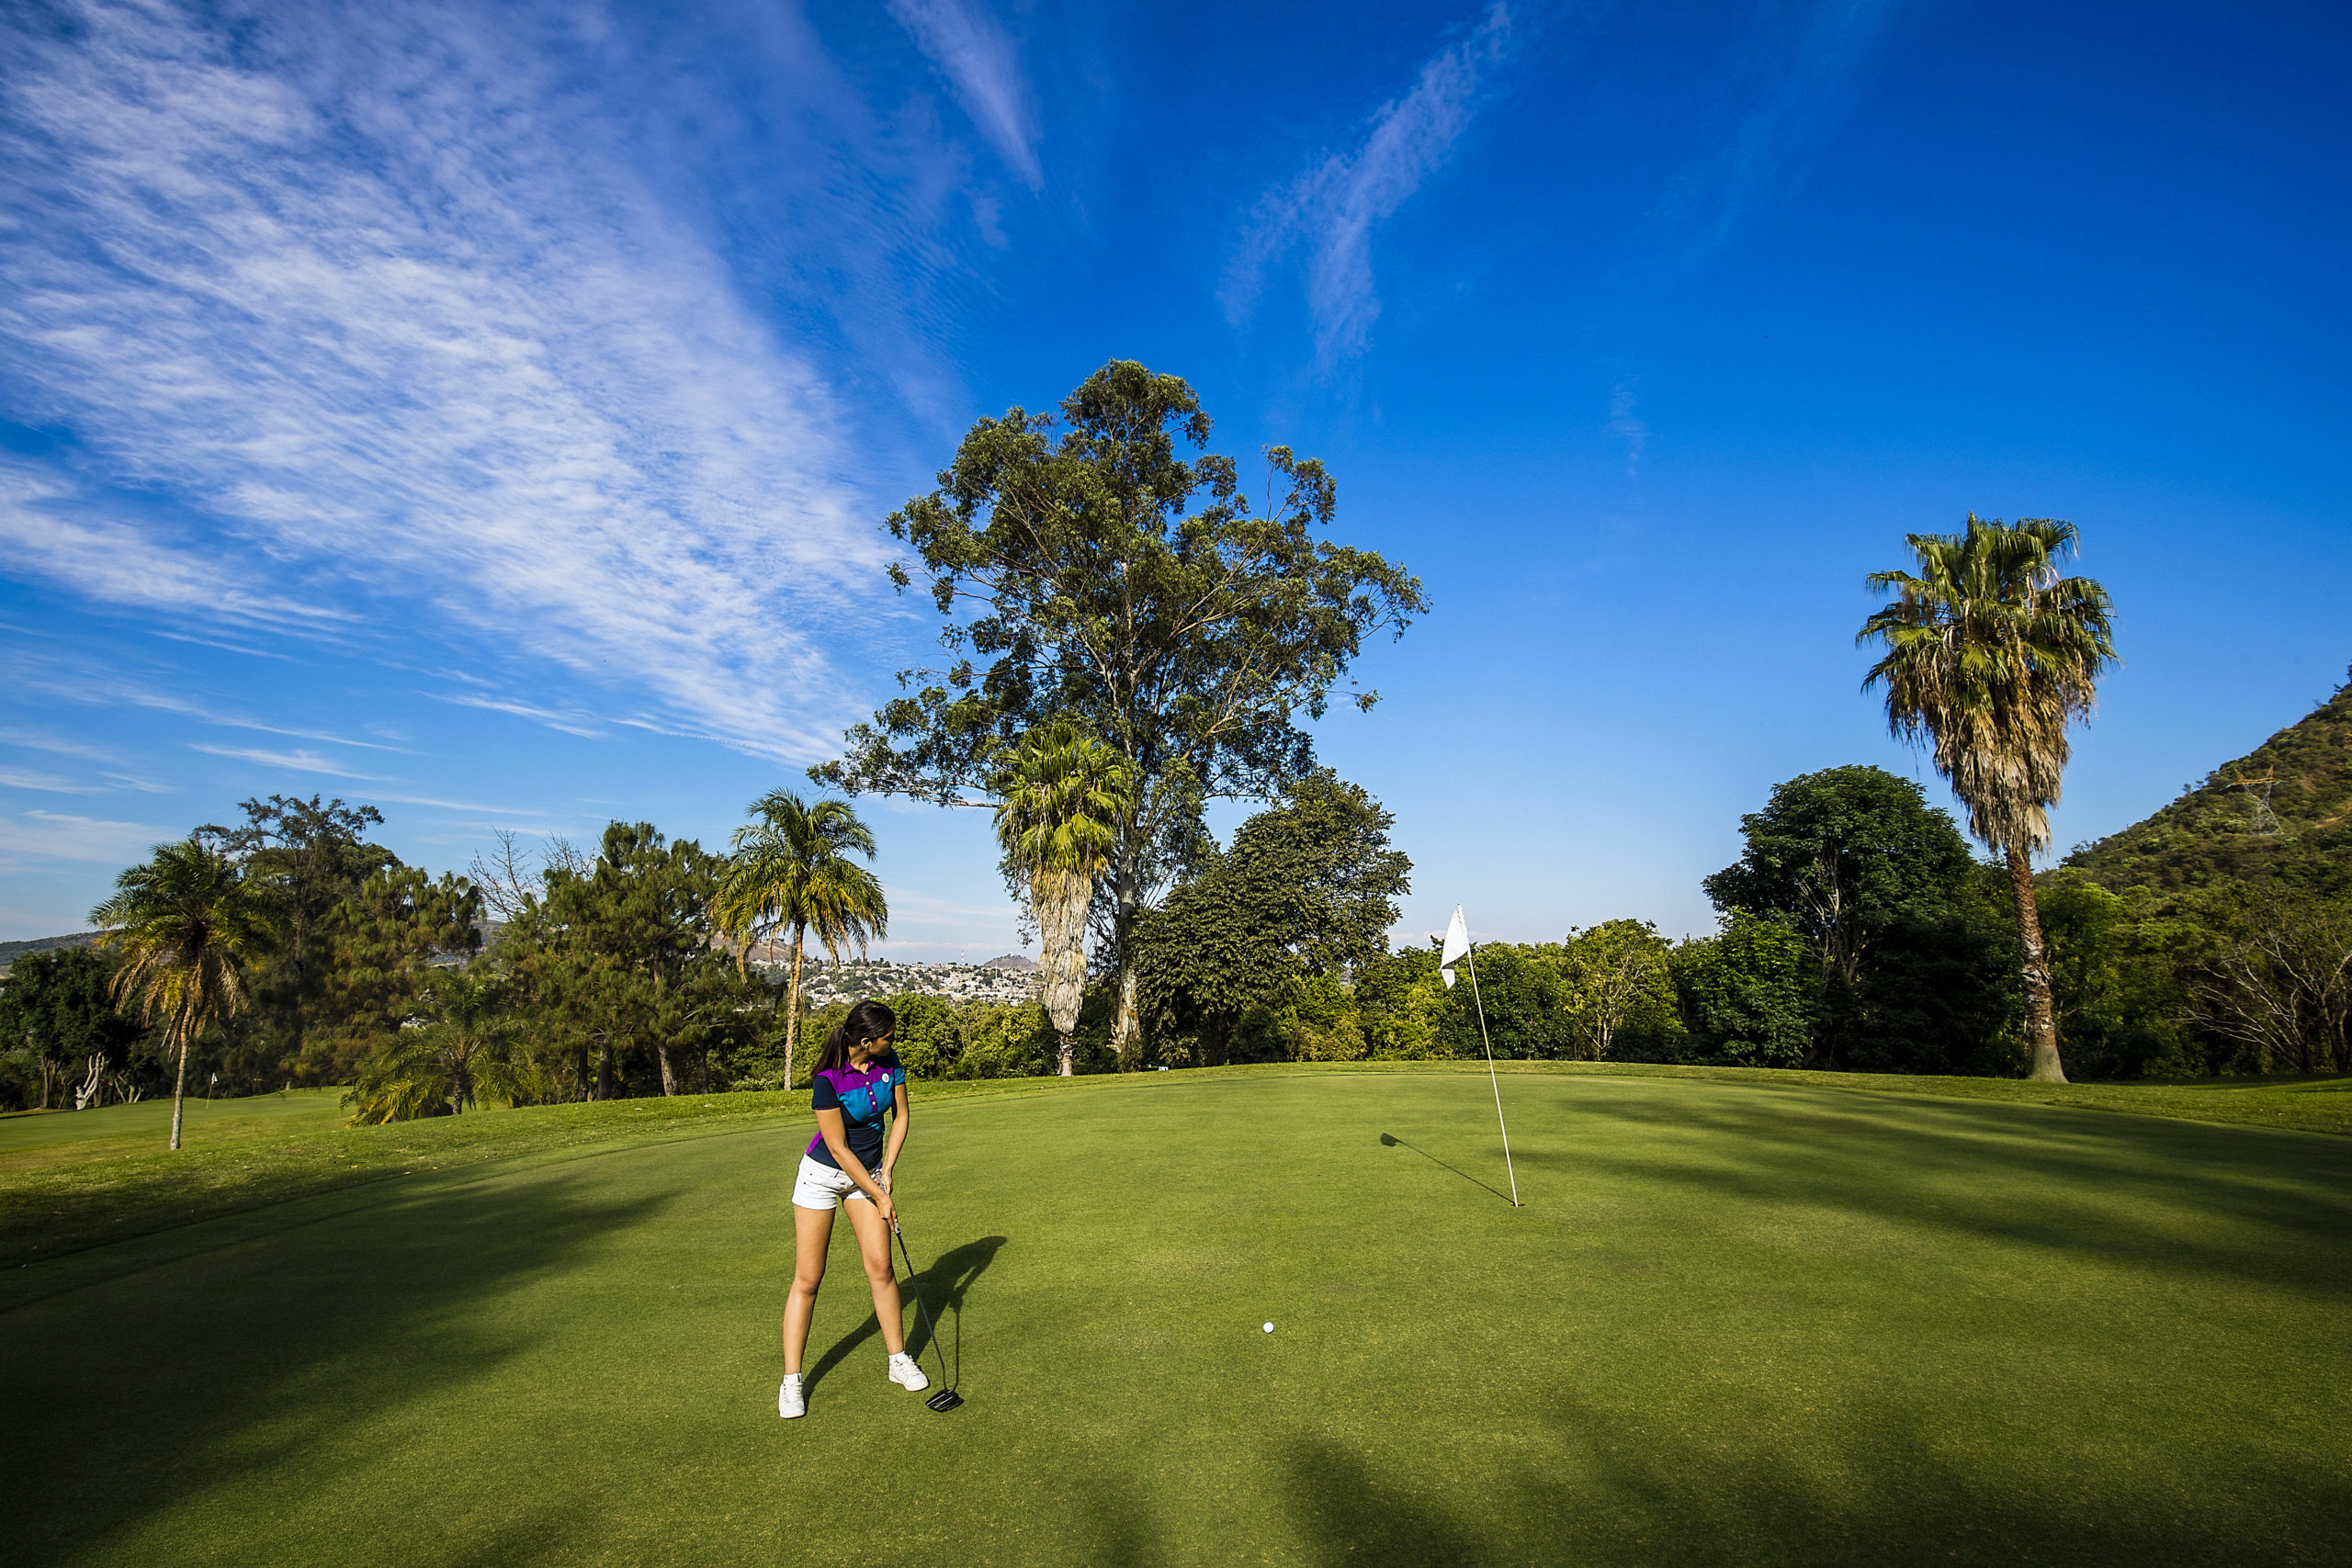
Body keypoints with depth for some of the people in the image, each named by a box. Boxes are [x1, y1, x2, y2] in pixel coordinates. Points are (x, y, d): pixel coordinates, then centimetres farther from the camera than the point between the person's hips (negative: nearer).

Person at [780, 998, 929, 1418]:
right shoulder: (827, 1080, -26)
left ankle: (899, 1360, 13)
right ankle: (791, 1380, 12)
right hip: (823, 1174, -4)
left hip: (869, 1173, 4)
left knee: (880, 1266, -1)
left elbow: (900, 1116, 2)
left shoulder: (889, 1062, -10)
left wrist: (887, 1172, -7)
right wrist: (879, 1197, -15)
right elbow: (838, 1148, -21)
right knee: (808, 1278, -1)